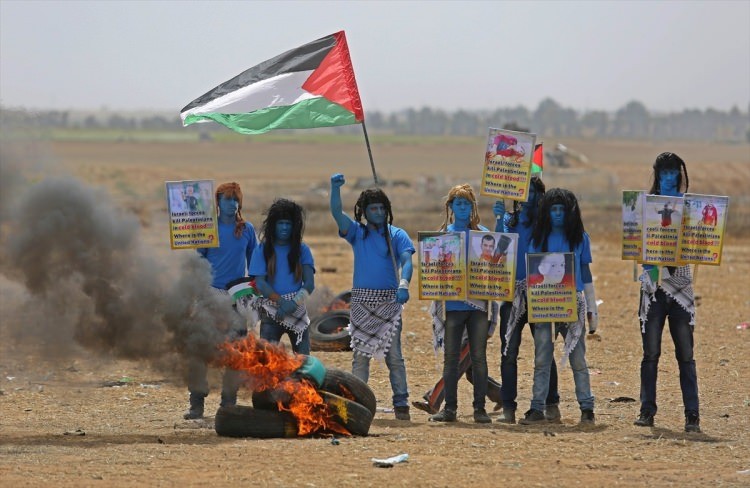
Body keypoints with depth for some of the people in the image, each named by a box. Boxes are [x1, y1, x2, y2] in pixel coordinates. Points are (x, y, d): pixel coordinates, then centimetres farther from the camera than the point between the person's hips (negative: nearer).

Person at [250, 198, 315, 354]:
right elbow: (260, 283, -5)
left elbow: (309, 283, -2)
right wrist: (281, 301, -19)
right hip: (271, 311, -2)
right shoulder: (263, 250, 2)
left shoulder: (302, 250, 6)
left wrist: (293, 304, -18)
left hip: (298, 311, 2)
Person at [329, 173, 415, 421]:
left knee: (394, 355, -3)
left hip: (389, 301, -1)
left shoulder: (397, 235, 4)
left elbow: (406, 261, -10)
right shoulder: (357, 233, 8)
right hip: (362, 300, 1)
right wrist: (335, 188, -25)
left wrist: (403, 285, -29)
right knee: (360, 355, 2)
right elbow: (337, 212, -6)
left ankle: (401, 404, -2)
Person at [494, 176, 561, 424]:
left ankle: (551, 404, 8)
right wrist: (499, 219, -7)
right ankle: (508, 407, -1)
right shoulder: (509, 219, 12)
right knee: (509, 350, -3)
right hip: (512, 292, 2)